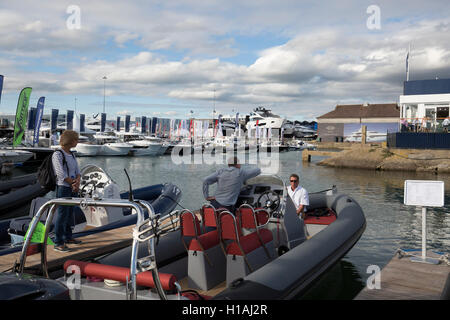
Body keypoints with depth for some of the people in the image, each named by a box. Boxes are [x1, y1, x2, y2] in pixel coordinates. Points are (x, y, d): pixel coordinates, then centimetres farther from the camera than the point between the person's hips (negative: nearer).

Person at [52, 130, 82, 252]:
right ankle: (58, 243, 0)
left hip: (73, 189, 8)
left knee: (69, 214, 16)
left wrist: (77, 182, -10)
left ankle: (68, 237, 29)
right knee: (62, 215, -6)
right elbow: (61, 174, -17)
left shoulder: (71, 155, 13)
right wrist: (73, 183, -9)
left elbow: (78, 172, 10)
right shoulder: (57, 155, -12)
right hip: (63, 188, -8)